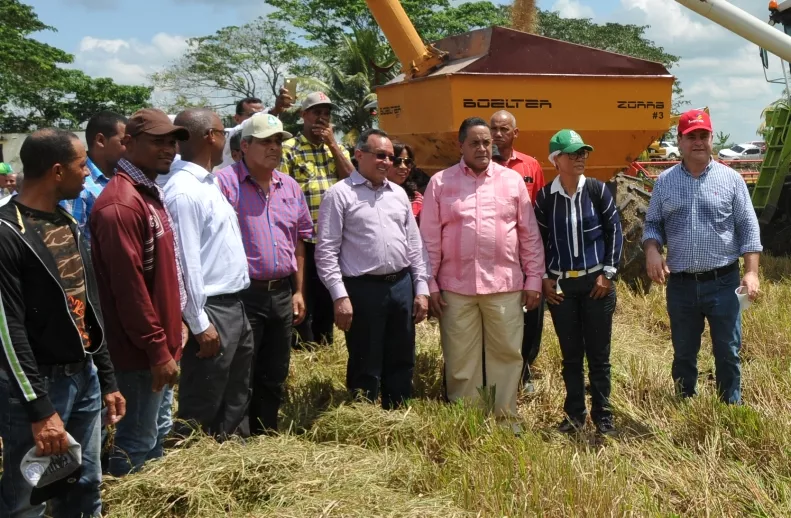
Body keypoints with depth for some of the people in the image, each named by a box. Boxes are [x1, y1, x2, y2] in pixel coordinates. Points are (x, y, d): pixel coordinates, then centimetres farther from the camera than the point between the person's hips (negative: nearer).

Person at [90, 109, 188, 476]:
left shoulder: (150, 193, 12)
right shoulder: (121, 204, -21)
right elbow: (128, 285, -23)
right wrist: (157, 349, -20)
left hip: (160, 341, 10)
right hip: (143, 349, -10)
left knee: (158, 430, 20)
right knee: (137, 442, 2)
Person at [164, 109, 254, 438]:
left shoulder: (210, 182, 8)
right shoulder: (183, 191, -20)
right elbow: (185, 262, -22)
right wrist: (199, 323, -21)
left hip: (235, 305, 10)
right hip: (211, 311, -10)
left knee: (236, 398, 21)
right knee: (202, 407, 4)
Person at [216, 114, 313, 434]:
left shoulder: (290, 188, 11)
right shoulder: (226, 182, -10)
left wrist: (299, 292, 12)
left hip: (282, 295, 6)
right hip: (243, 295, -6)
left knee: (274, 377, 16)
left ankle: (266, 437, 31)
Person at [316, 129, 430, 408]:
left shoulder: (398, 193, 13)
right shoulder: (340, 194, -5)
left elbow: (414, 244, 15)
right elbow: (326, 250, -9)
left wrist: (421, 289, 10)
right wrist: (340, 296, -15)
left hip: (402, 285, 6)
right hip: (363, 289, -6)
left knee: (401, 363, 14)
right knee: (366, 368, 4)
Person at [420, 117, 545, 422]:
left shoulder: (512, 180, 6)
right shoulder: (440, 182, 3)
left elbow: (529, 234, 7)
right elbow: (429, 239, 2)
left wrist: (534, 279, 3)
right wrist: (429, 284, -2)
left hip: (505, 285, 1)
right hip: (456, 287, -1)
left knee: (507, 353, 8)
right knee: (460, 359, 8)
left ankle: (505, 417, 23)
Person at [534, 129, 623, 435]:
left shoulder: (597, 190, -3)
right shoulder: (545, 196, -1)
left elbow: (615, 231, 0)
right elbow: (539, 240, 7)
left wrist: (608, 273, -5)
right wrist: (544, 279, 1)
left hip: (596, 282, -1)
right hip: (560, 285, 1)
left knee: (598, 354, 5)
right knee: (571, 354, 9)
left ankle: (603, 415, 17)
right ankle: (575, 414, 22)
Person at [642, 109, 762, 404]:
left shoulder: (730, 178, 0)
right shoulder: (665, 181, 4)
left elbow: (748, 227, 0)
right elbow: (653, 223, 9)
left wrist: (751, 272, -8)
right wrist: (652, 250, -12)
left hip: (723, 282, -1)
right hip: (680, 284, 2)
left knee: (728, 353, 6)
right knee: (683, 354, 12)